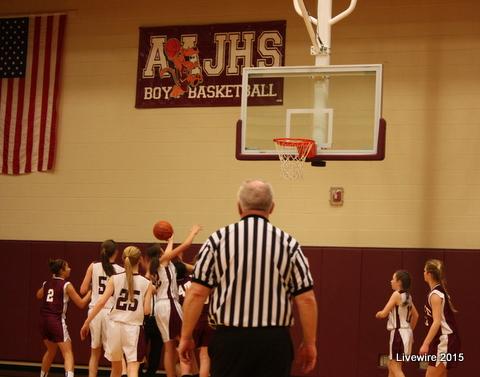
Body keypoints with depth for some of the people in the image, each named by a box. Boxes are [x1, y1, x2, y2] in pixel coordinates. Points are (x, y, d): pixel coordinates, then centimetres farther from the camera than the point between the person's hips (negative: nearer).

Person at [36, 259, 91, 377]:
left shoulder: (47, 283, 10)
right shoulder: (66, 285, -7)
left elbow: (38, 296, 32)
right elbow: (81, 304, -5)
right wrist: (91, 291, 5)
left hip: (44, 320, 7)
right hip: (57, 321, -7)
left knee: (51, 351, 27)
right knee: (68, 353, -7)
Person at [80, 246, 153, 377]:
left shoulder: (115, 279, 0)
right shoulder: (146, 283, -1)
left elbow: (101, 302, -6)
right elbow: (146, 310, -3)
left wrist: (87, 322, -1)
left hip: (115, 326, 2)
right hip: (133, 328, -2)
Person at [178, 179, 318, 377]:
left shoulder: (218, 240, -1)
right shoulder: (288, 244, 1)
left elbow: (196, 293, -3)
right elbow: (306, 299, -1)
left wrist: (186, 336, 5)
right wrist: (310, 343, 9)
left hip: (229, 339, 0)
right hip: (274, 340, 0)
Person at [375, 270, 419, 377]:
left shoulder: (397, 294, -14)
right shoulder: (407, 296, 12)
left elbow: (384, 314, -16)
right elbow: (415, 315, 21)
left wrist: (378, 314, 6)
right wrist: (410, 330, 28)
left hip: (399, 333, -9)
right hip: (405, 332, 9)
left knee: (395, 367, -7)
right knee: (391, 365, 17)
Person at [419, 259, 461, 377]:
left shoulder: (435, 294, -16)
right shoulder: (441, 291, 13)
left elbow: (437, 322, -23)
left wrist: (426, 344, -25)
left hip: (444, 340, -10)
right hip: (443, 340, 10)